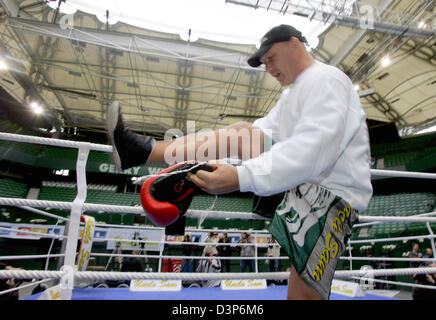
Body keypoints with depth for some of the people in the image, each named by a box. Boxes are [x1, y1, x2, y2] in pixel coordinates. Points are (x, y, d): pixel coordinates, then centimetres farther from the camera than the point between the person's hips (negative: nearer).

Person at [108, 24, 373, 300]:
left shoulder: (326, 79, -14)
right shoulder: (294, 91, 17)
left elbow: (315, 149, -30)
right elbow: (266, 128, 19)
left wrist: (242, 177, -39)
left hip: (330, 195, -8)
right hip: (303, 179, 8)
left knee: (303, 293, -13)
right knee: (242, 132, 0)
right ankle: (144, 150, -2)